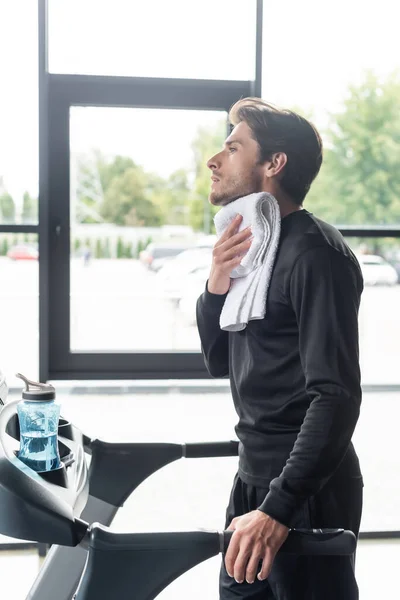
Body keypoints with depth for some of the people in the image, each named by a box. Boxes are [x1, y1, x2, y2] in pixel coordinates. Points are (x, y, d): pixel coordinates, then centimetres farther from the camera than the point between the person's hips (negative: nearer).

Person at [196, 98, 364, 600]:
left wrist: (278, 509, -28)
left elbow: (337, 395, -23)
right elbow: (219, 363, 14)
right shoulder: (253, 246, 9)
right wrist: (216, 285, -4)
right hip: (254, 477, 8)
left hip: (306, 488, -8)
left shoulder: (315, 253, -17)